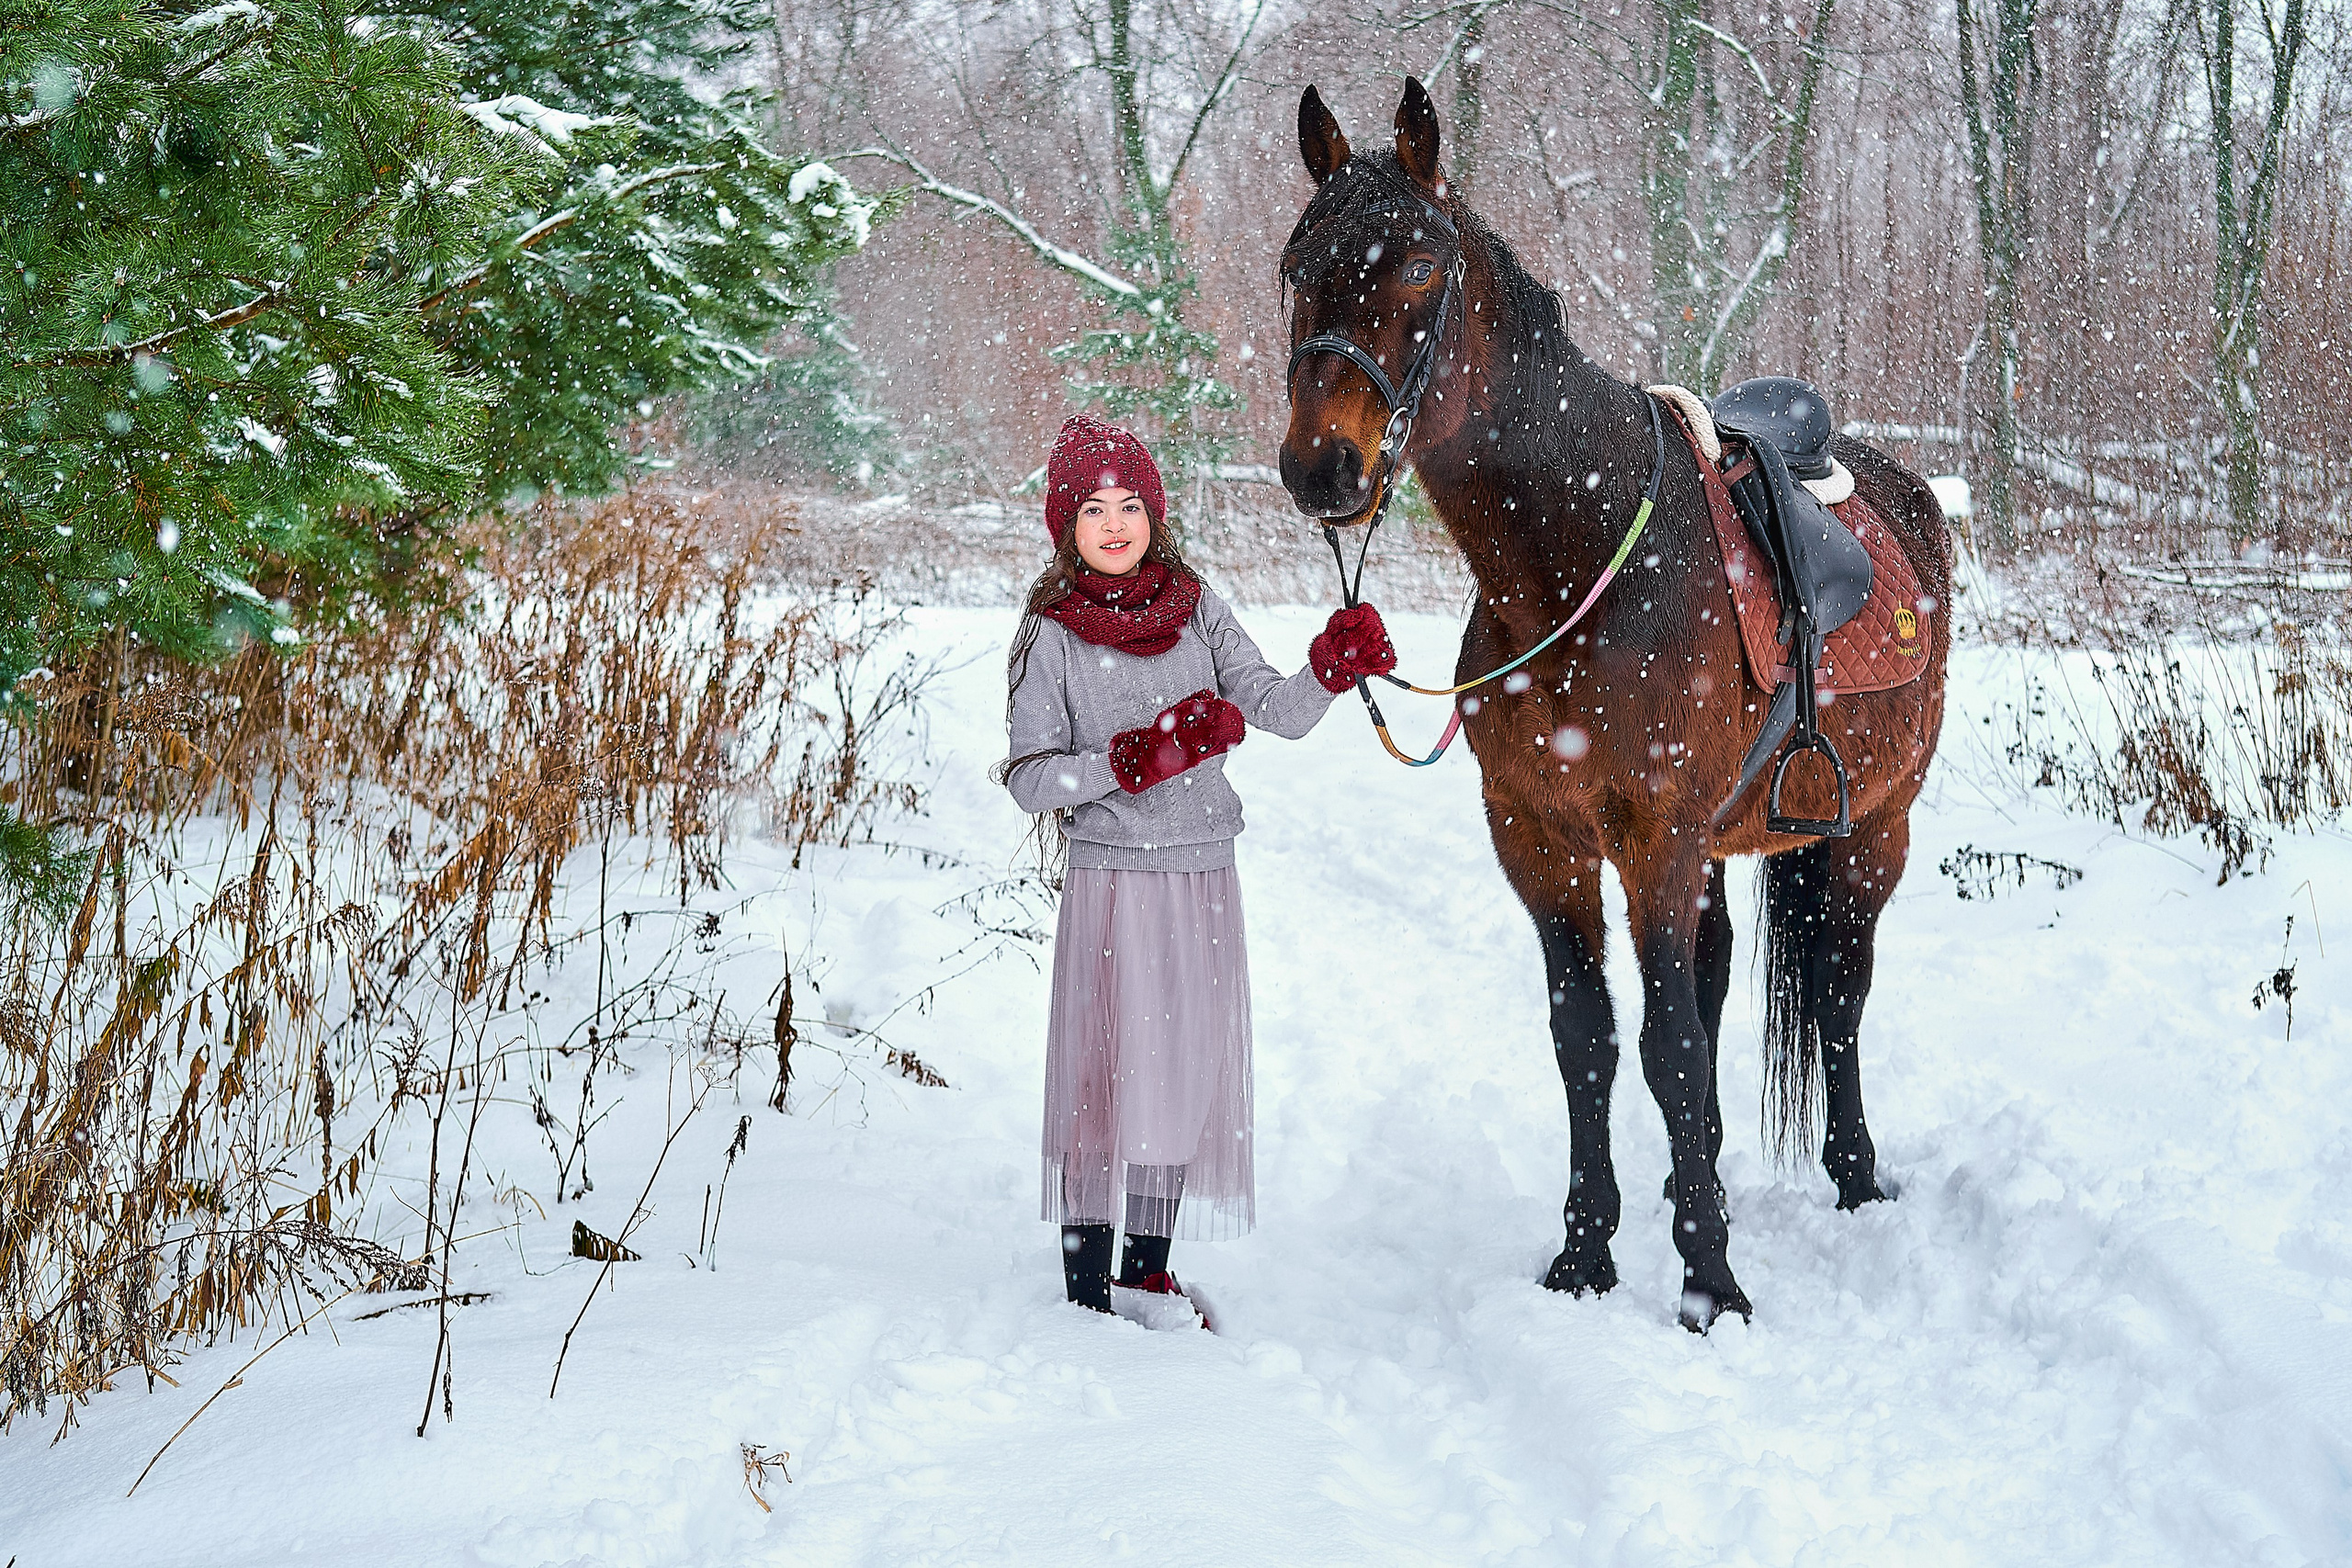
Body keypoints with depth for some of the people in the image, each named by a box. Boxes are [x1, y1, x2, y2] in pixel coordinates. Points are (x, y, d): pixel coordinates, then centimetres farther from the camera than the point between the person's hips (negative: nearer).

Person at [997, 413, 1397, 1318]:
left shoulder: (1196, 609, 5)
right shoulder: (1052, 634, -5)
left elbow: (1279, 712, -4)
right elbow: (1031, 781, -10)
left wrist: (1332, 668, -25)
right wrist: (1144, 753, -22)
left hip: (1205, 878, 4)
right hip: (1110, 879, -4)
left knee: (1190, 1074, 10)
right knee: (1107, 1076, -3)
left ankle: (1150, 1271, 24)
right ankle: (1085, 1288, 7)